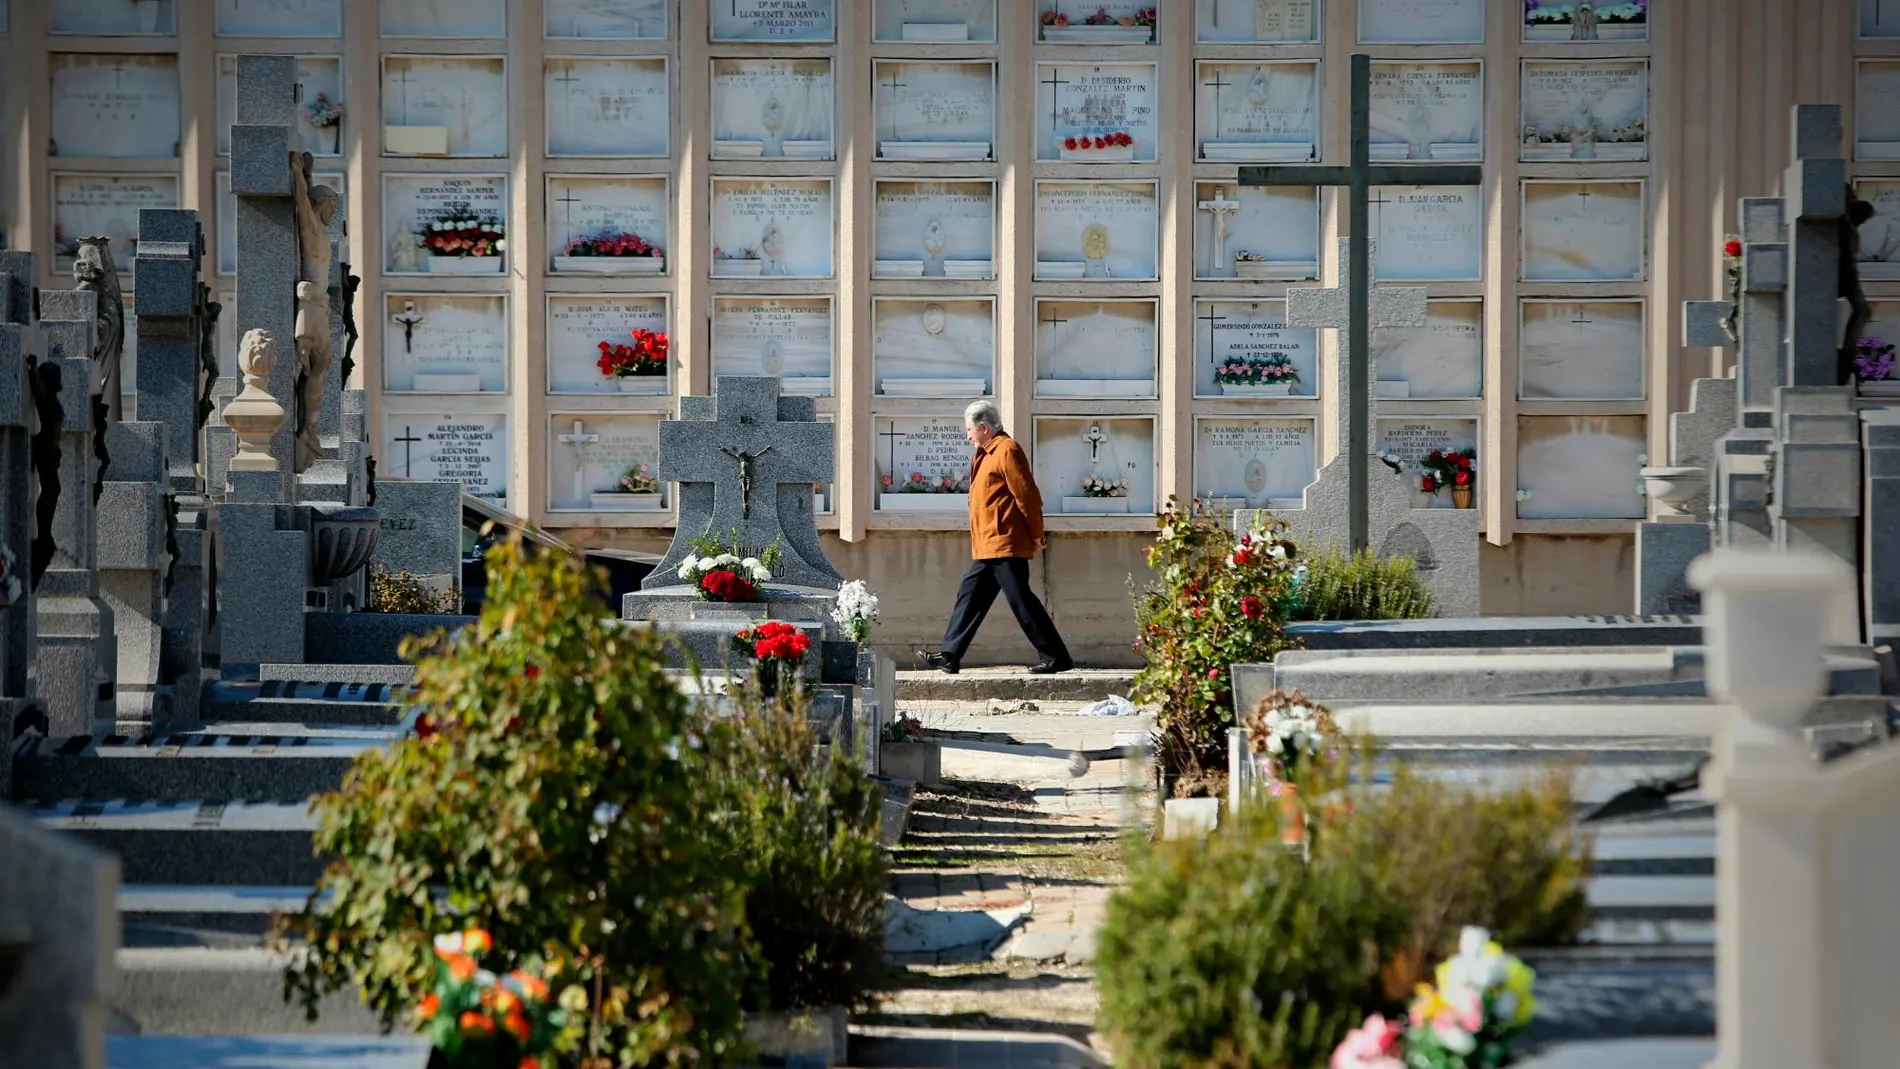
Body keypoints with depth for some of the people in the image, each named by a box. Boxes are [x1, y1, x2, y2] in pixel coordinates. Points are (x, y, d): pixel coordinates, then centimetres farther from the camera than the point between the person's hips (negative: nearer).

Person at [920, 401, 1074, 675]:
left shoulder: (1006, 450, -13)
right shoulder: (987, 454, 18)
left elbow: (1026, 493, -16)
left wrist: (1036, 534, -13)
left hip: (1005, 545, -10)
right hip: (988, 547, 10)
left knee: (1020, 600, -8)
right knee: (970, 596, 10)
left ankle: (1056, 657, -5)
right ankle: (949, 656, 12)